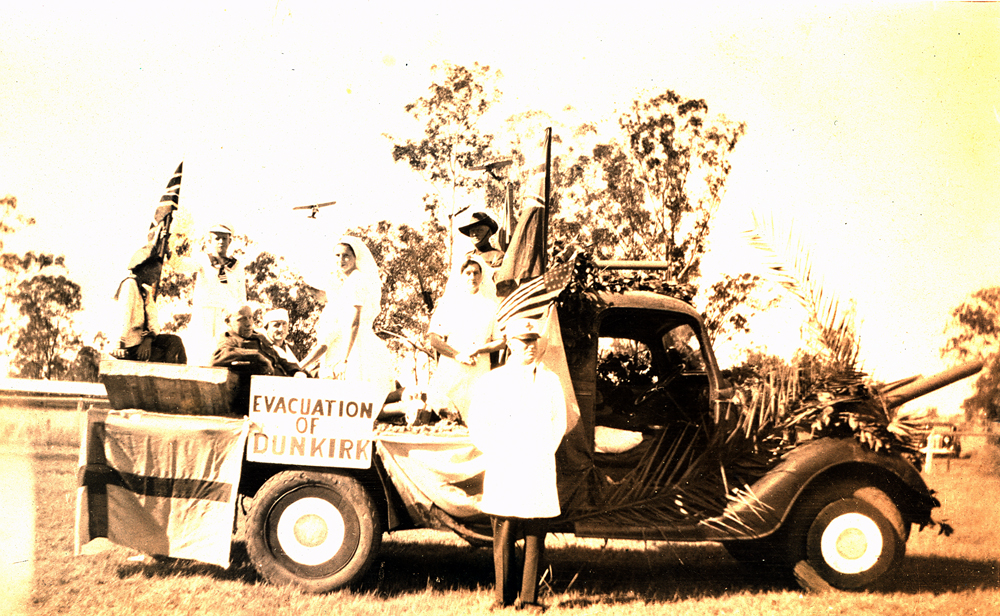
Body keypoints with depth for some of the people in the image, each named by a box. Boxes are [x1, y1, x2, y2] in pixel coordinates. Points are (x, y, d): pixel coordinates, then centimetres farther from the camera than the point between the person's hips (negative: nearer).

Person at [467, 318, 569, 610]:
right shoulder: (492, 381, 4)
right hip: (504, 474, -2)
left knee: (535, 536, 2)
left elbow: (559, 422, 17)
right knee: (503, 537, -3)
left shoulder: (550, 380, 10)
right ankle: (505, 599, 6)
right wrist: (498, 456, -2)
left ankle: (530, 598, 10)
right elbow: (476, 427, 6)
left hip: (539, 473, 2)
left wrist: (545, 454, 6)